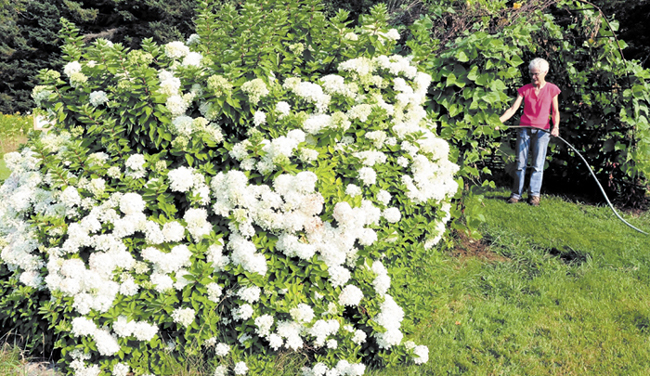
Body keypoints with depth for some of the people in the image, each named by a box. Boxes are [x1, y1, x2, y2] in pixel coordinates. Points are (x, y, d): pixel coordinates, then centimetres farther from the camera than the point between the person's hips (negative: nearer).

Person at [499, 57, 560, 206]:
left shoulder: (552, 89, 4)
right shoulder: (525, 89, 5)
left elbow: (555, 111, 6)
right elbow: (513, 109, -2)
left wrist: (556, 126, -12)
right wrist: (498, 121, -16)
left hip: (542, 131, -1)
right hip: (524, 129, 1)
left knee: (538, 165, -1)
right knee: (520, 163, 2)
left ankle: (534, 195, 7)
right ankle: (516, 193, 9)